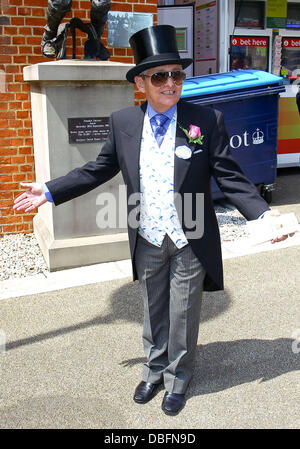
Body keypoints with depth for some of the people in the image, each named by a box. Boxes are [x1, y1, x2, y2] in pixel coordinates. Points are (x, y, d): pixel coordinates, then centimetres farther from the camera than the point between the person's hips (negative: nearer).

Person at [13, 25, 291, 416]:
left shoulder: (207, 121, -10)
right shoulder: (123, 123, -3)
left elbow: (229, 176, -9)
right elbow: (99, 170, 6)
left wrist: (261, 213, -21)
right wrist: (50, 191, 4)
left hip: (190, 241, -2)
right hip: (147, 241, 2)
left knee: (182, 313, 14)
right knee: (153, 310, 20)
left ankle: (178, 376, 39)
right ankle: (155, 369, 45)